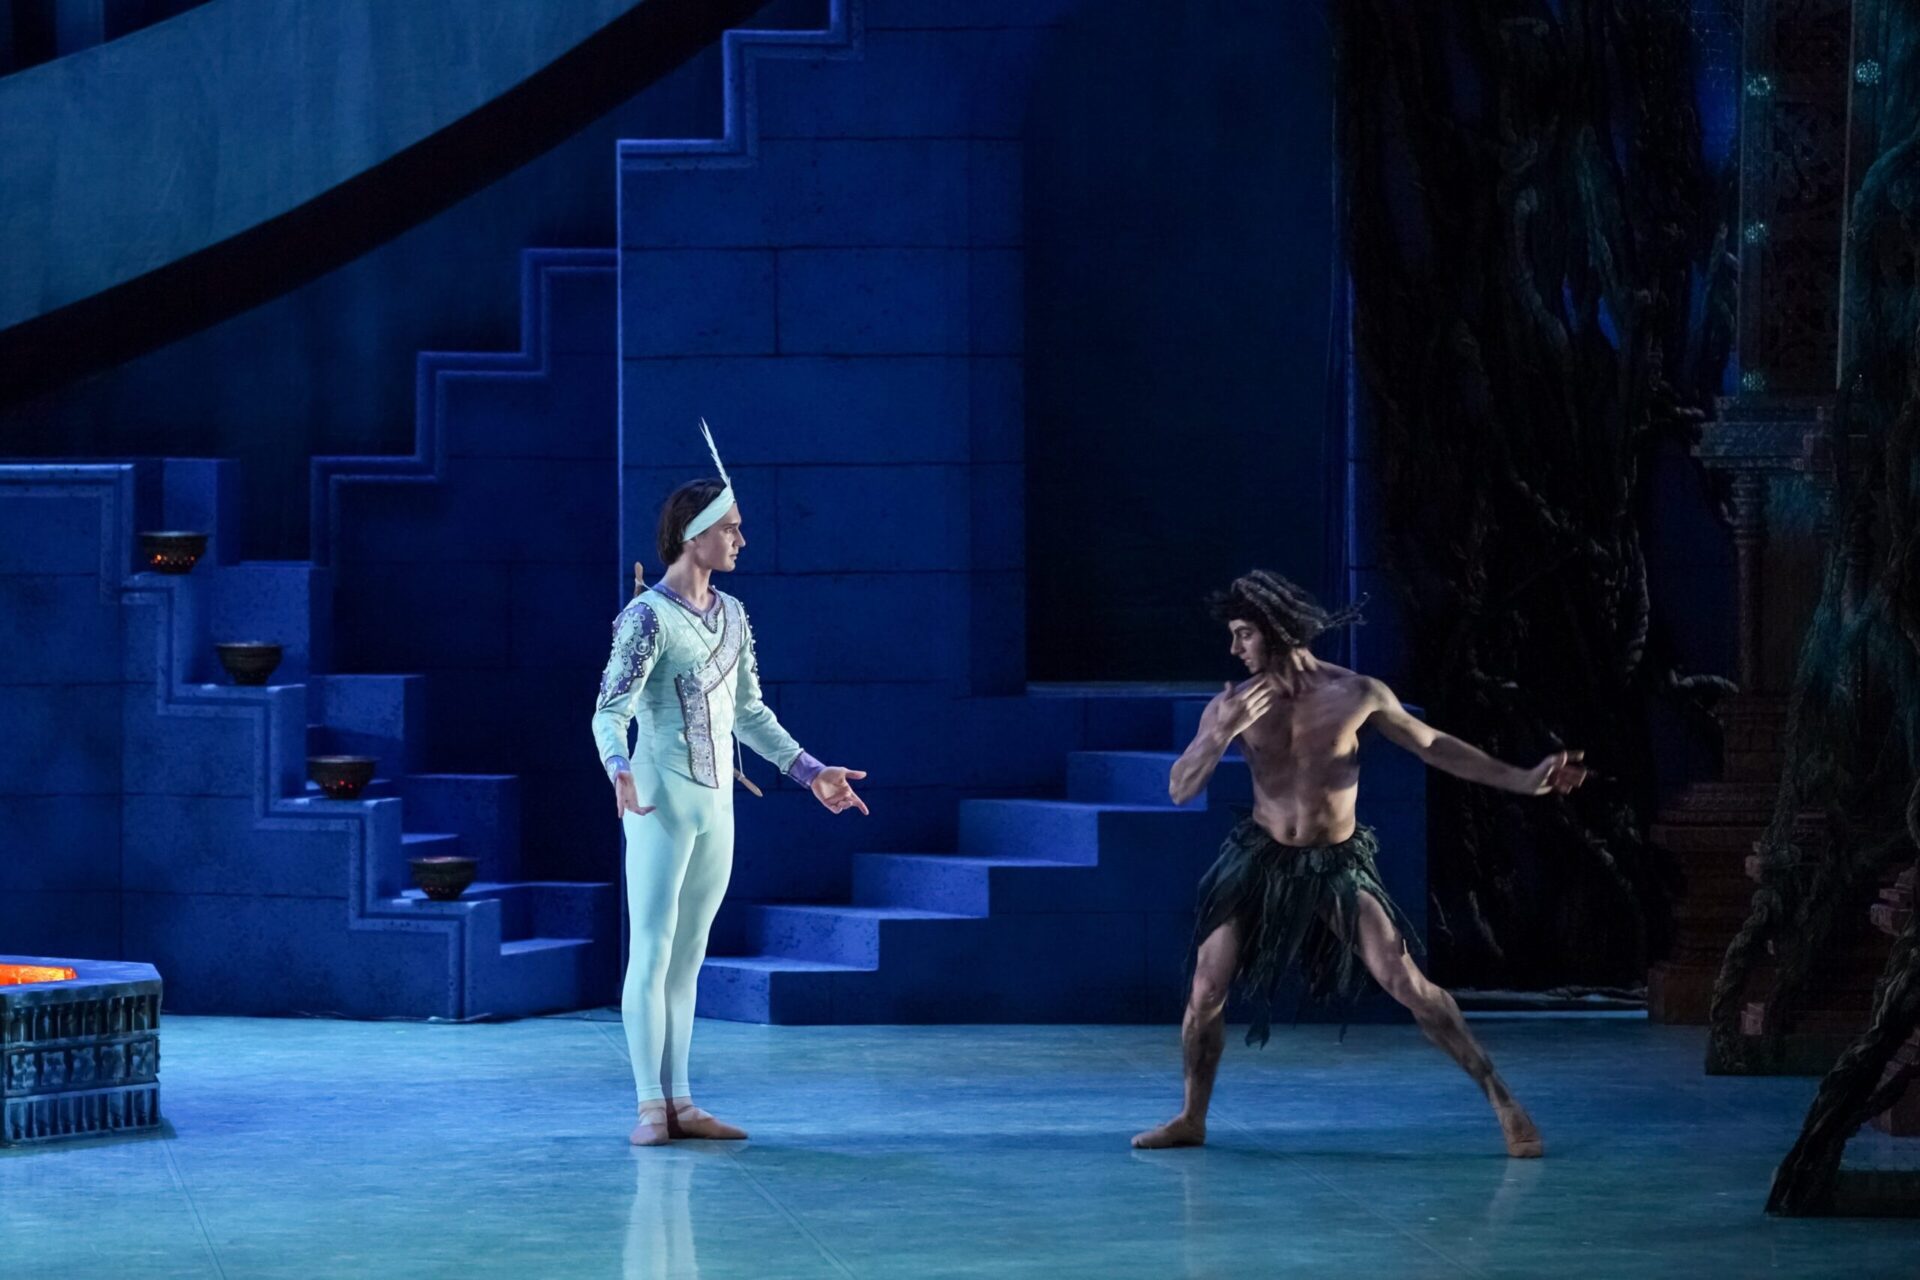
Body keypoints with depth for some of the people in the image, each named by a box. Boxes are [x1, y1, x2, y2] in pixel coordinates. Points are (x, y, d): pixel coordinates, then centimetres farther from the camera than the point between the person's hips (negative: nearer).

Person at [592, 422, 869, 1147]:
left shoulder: (732, 616, 12)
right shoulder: (649, 616, -11)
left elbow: (749, 714, 20)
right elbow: (610, 710, -17)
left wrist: (810, 772, 18)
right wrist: (620, 770, -37)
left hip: (717, 804, 7)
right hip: (662, 799, -7)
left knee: (688, 955, 10)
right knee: (652, 949, -5)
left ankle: (680, 1103, 12)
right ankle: (651, 1107, -3)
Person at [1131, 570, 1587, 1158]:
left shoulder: (1357, 695, -10)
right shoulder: (1232, 705, -7)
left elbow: (1433, 745, 2)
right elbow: (1180, 789, -9)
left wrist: (1524, 781, -1)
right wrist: (1224, 733, -27)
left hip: (1337, 866, -2)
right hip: (1260, 862, 2)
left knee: (1407, 984, -12)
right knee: (1206, 992, -2)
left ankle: (1500, 1098, -4)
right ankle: (1191, 1119, 20)